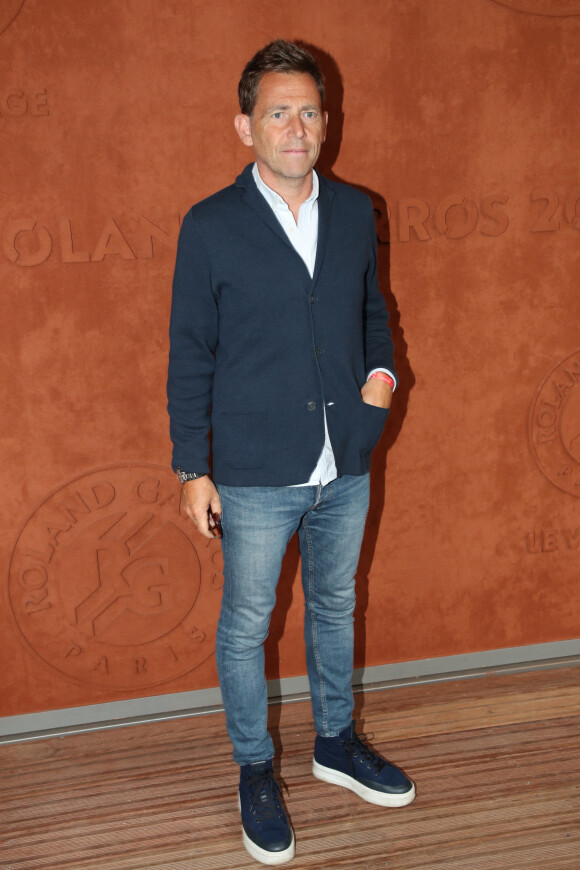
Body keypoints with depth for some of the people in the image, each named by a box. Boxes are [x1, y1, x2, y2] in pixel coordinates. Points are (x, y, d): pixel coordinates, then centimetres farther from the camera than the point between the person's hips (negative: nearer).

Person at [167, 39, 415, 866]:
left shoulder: (355, 212, 3)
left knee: (335, 606, 20)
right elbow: (190, 356, -6)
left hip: (347, 467, 4)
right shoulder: (210, 226, -9)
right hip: (256, 475, -4)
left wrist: (381, 371, -3)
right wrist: (192, 468, -6)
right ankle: (255, 771, 32)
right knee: (246, 625, 10)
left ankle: (336, 743, 43)